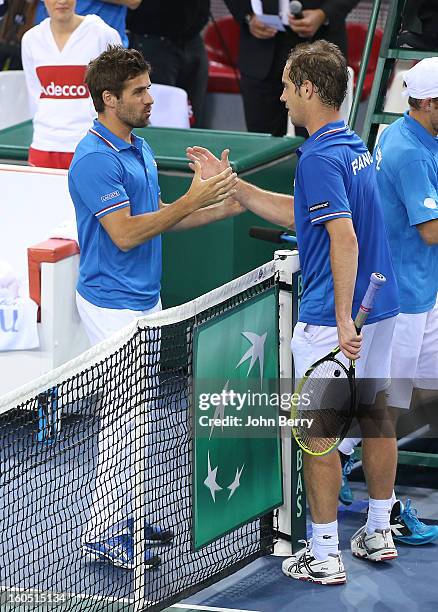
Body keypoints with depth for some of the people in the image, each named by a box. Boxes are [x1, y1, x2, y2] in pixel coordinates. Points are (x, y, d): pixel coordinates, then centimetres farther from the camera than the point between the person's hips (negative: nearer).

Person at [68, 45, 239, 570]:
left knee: (137, 416, 14)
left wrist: (225, 207, 8)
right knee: (124, 418, -7)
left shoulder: (138, 148, 11)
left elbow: (157, 217, 17)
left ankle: (126, 515, 22)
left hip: (145, 300, 9)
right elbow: (125, 233, -23)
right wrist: (192, 200, -21)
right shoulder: (95, 159, -20)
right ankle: (103, 535, -1)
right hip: (113, 305, -9)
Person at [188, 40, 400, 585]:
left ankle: (324, 557, 6)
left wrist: (344, 319, -31)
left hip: (331, 320, -9)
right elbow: (298, 214, 18)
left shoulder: (320, 157, -20)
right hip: (380, 308, 9)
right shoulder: (354, 146, 11)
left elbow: (344, 237, -29)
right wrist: (230, 185, 18)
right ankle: (379, 534, 28)